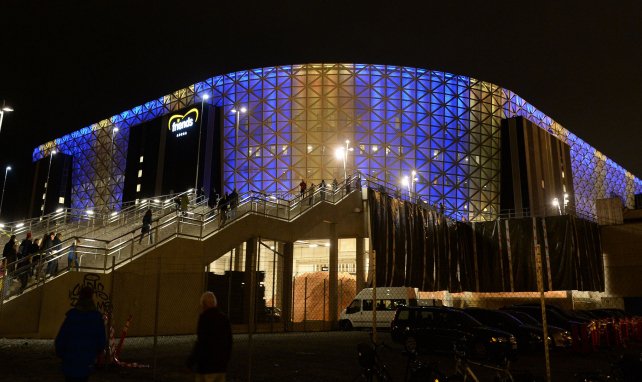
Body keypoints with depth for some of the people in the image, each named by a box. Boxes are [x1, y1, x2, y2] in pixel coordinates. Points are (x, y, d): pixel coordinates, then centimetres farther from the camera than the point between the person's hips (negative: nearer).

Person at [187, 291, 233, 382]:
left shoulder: (204, 317, -10)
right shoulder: (224, 318, 10)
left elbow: (201, 341, -16)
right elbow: (229, 341, 14)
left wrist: (191, 359, -6)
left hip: (207, 365, -6)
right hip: (221, 365, 6)